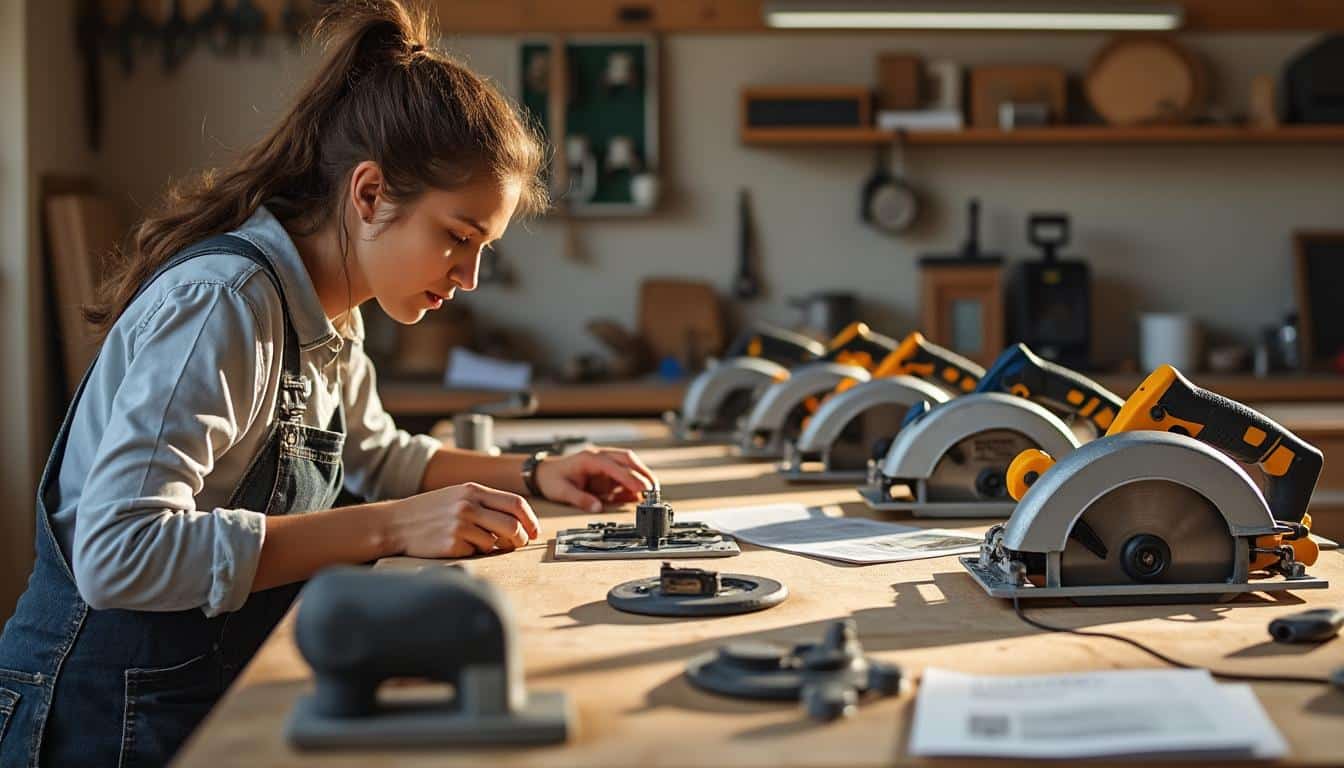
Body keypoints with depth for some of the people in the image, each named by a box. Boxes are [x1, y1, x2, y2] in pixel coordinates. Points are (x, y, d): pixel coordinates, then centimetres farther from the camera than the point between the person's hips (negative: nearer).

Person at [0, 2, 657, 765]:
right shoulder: (223, 303, -21)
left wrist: (534, 475, 9)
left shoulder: (328, 315, 6)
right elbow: (118, 550, -31)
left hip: (225, 697, 8)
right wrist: (390, 527, -30)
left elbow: (377, 456, 25)